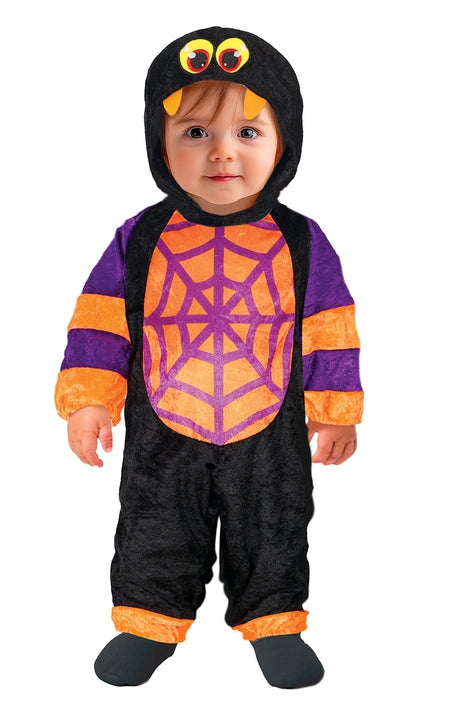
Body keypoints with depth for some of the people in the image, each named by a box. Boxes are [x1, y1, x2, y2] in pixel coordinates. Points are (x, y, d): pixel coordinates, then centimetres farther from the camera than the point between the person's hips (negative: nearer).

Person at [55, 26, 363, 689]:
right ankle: (150, 621, 35)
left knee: (273, 536, 14)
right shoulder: (140, 239, -5)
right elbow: (101, 322, -2)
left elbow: (328, 334, -1)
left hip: (270, 437, 0)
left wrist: (334, 412, 1)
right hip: (163, 438, 1)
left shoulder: (302, 242, -5)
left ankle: (273, 621, 35)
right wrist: (89, 398, -8)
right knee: (157, 535, 14)